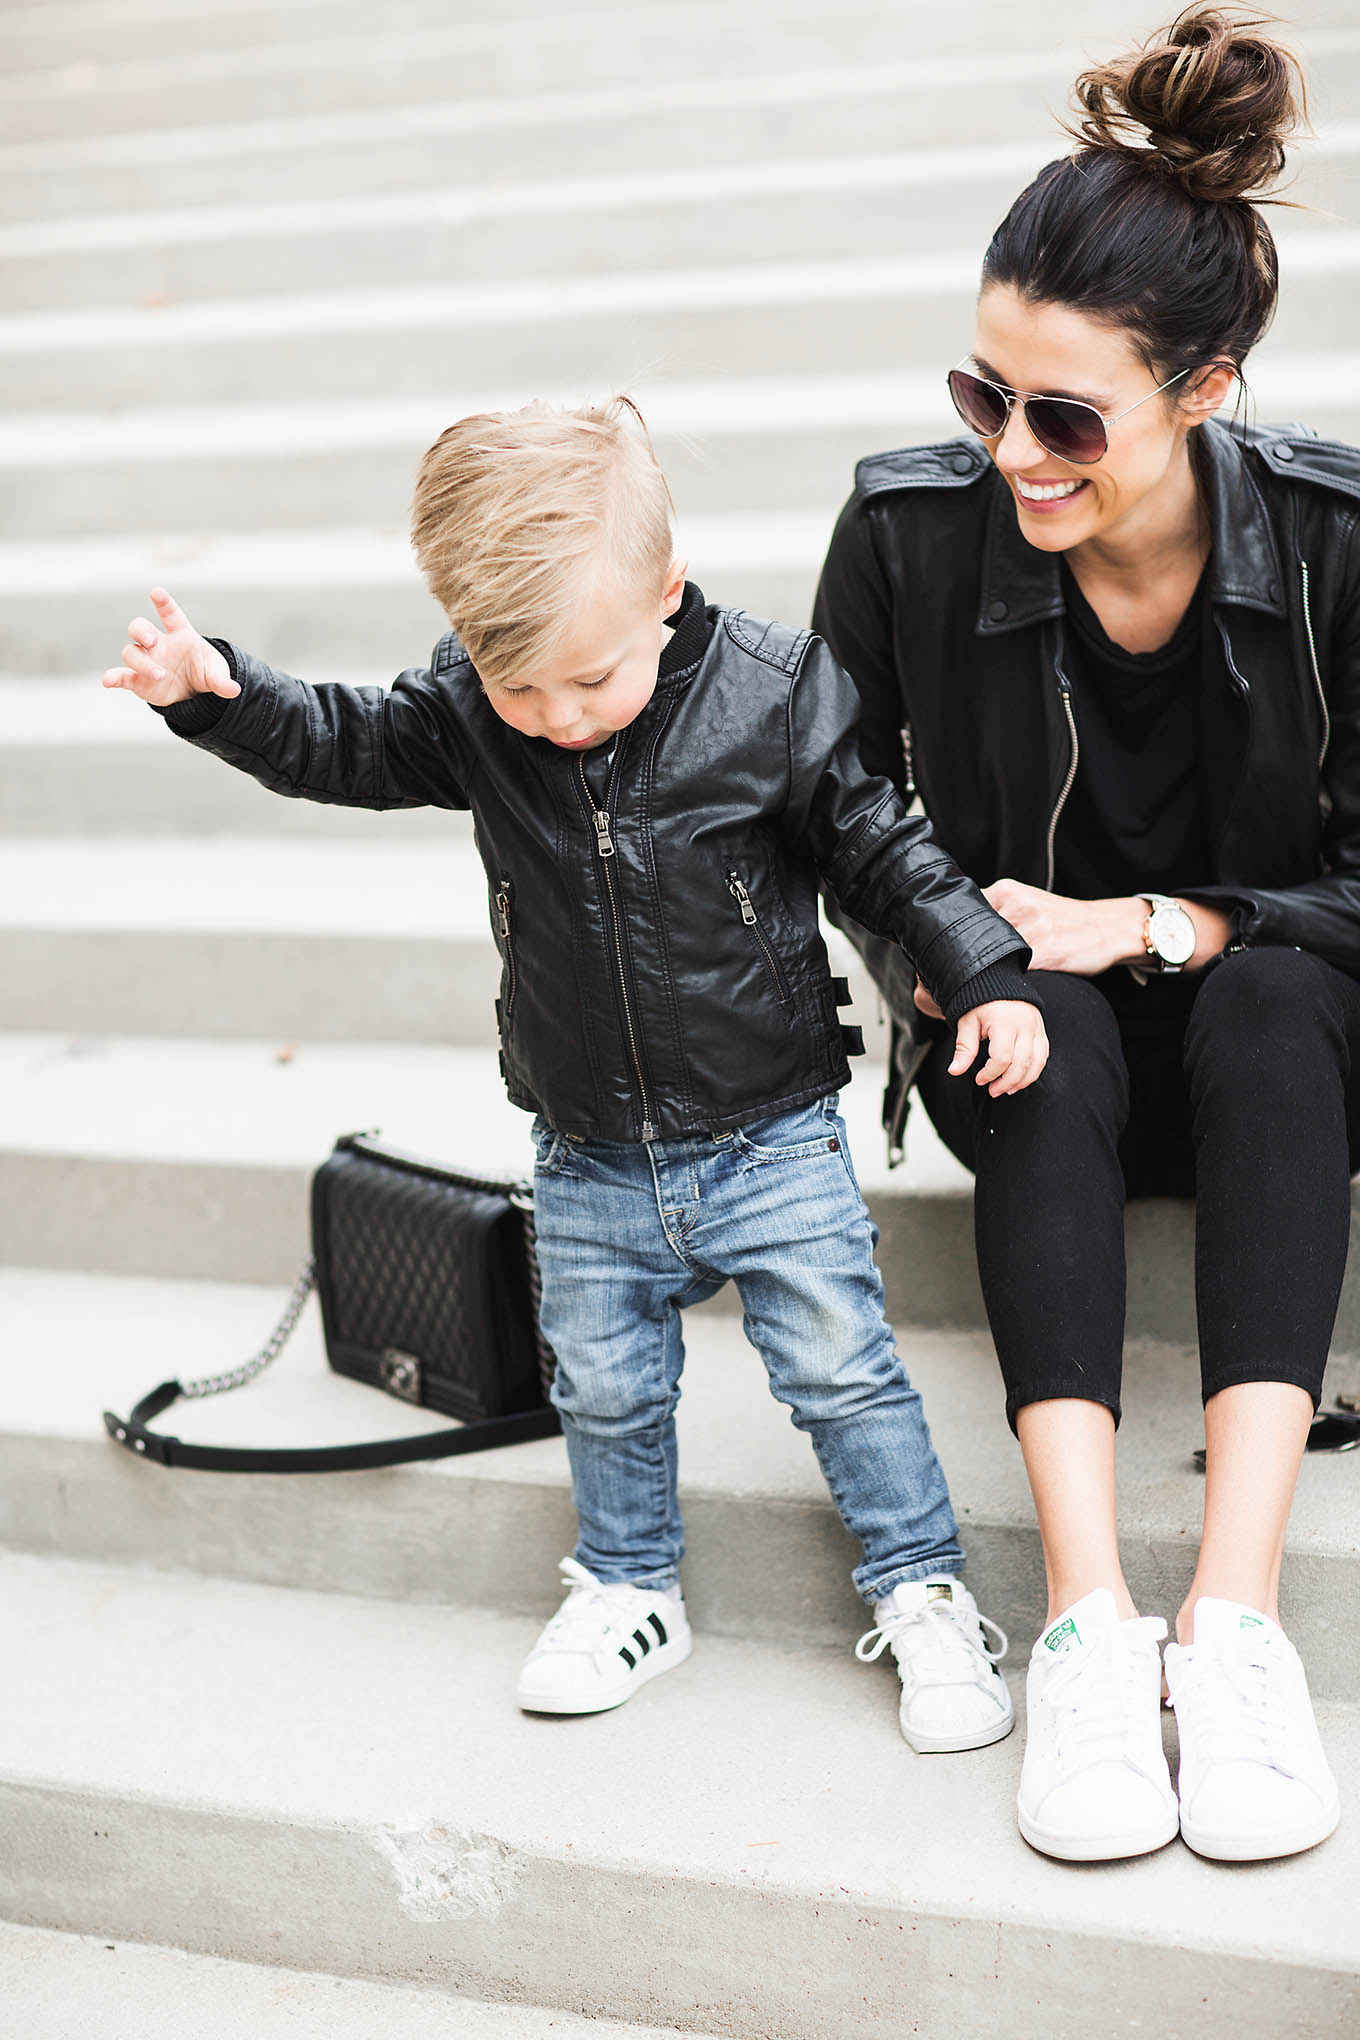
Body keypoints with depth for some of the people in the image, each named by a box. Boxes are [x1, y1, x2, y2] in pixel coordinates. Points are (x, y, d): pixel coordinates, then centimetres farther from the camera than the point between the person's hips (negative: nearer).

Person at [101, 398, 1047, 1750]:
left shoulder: (774, 695, -16)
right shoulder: (471, 717, -9)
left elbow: (879, 848, -7)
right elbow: (340, 747, 0)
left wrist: (985, 977, -12)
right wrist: (213, 692, -18)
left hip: (771, 1140, -3)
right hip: (588, 1162, 3)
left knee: (842, 1370, 3)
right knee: (604, 1386, 16)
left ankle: (923, 1592, 22)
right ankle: (630, 1587, 38)